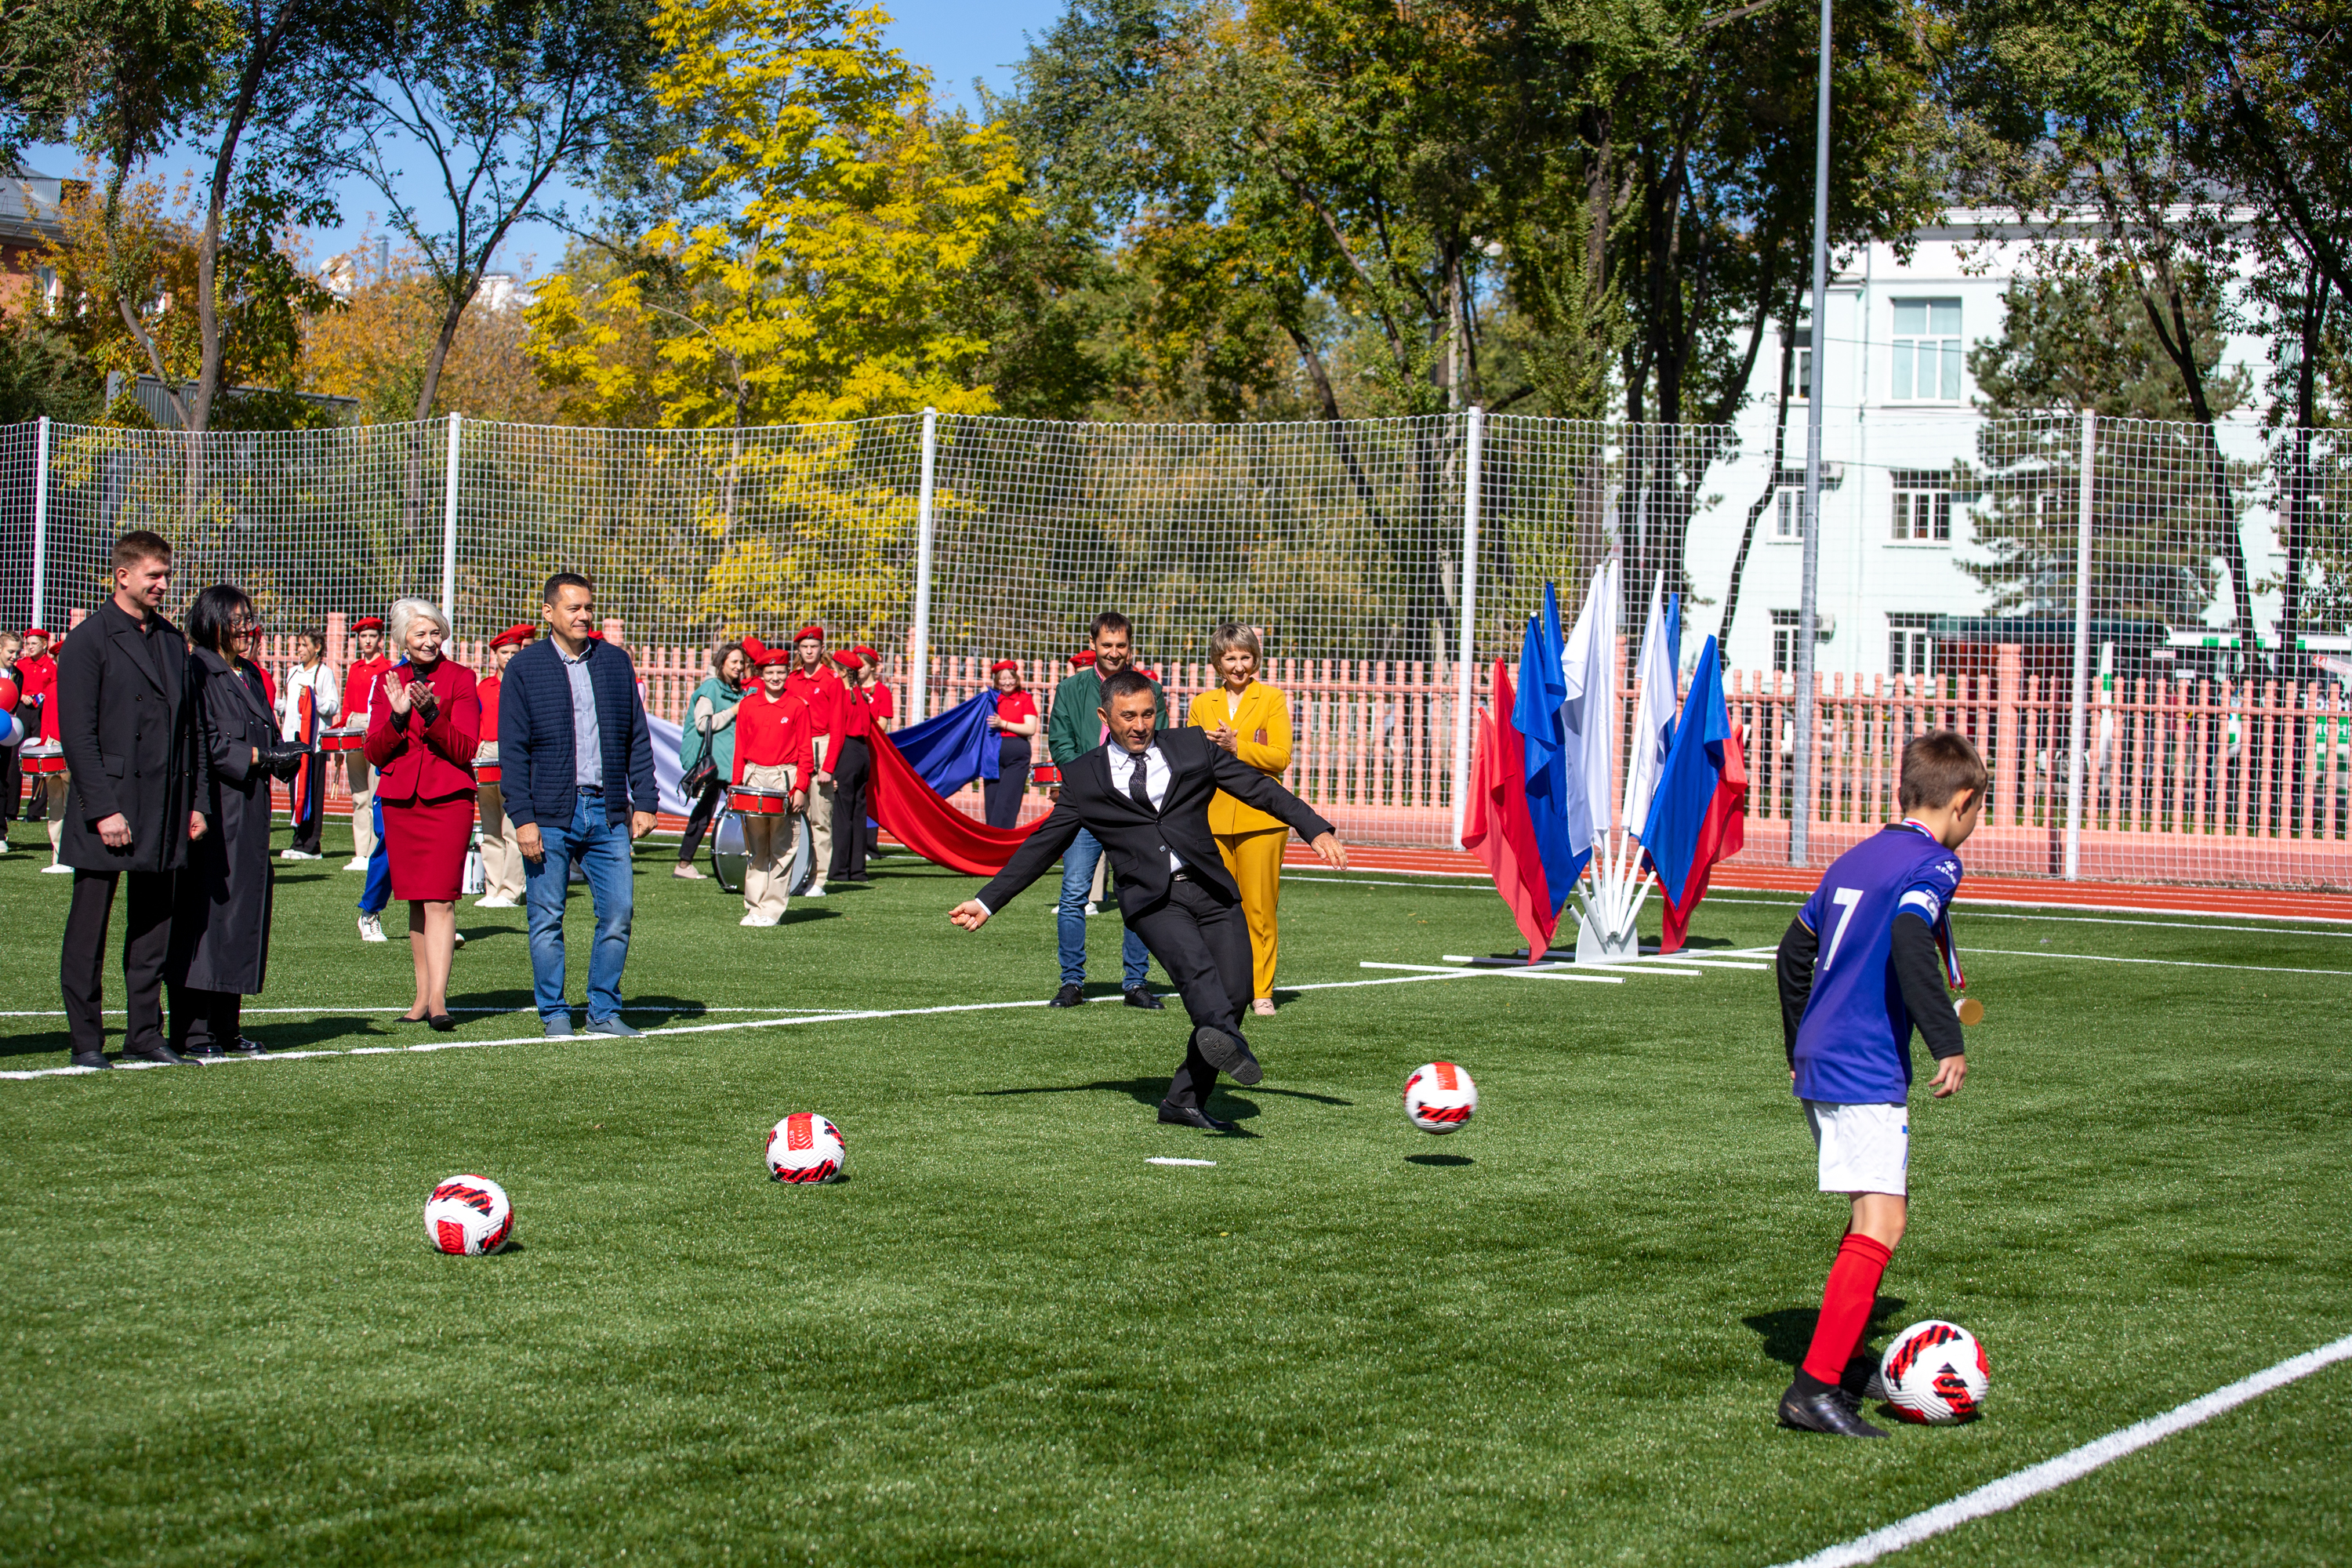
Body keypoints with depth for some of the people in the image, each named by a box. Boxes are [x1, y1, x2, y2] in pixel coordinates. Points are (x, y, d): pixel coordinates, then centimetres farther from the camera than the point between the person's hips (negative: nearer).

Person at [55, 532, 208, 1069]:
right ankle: (86, 1040, 7)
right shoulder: (90, 641, -6)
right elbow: (77, 735, -11)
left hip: (163, 807, 6)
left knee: (154, 923, 10)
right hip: (108, 802, -6)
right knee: (89, 928, 1)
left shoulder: (173, 640, 14)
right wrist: (103, 809, -16)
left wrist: (194, 800, 10)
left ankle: (145, 1033, 17)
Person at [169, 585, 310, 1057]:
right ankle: (192, 1031, -4)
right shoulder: (197, 671, -7)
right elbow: (203, 745, -15)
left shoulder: (250, 676, 19)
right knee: (203, 910, -7)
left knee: (244, 907, 8)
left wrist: (287, 752, -1)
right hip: (210, 810, -8)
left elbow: (268, 736, 20)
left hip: (248, 814, 8)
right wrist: (259, 756, -17)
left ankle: (226, 1027, 14)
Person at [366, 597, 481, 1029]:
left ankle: (438, 999, -16)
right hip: (400, 800, 4)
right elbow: (374, 754, 5)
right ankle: (423, 996, 16)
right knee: (417, 901, 9)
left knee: (440, 901, -12)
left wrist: (430, 713, -20)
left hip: (448, 799, -4)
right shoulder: (389, 682, 10)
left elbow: (465, 749, -7)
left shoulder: (461, 679, 0)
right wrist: (398, 716, -12)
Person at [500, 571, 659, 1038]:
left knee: (618, 913, 1)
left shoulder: (616, 662, 10)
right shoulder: (525, 668, 0)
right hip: (550, 815, -3)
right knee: (547, 920, 2)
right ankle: (554, 1014, 13)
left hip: (607, 812, 3)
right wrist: (523, 818, -9)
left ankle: (604, 1010, 13)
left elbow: (638, 738, 13)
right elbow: (513, 750, -2)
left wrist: (644, 802, 6)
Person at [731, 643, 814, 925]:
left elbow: (805, 751, 2)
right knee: (755, 848, 5)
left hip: (784, 778, -2)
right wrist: (736, 785, 4)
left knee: (781, 849, -2)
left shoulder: (797, 706, 2)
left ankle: (773, 909, 1)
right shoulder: (748, 705, 9)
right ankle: (754, 907, 10)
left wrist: (800, 788, -6)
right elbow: (740, 748, 10)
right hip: (753, 778, 2)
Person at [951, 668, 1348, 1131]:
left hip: (1212, 889, 3)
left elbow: (1260, 788, 13)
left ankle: (1185, 1101, 1)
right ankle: (1225, 1040, -62)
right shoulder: (1084, 776, 13)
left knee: (1234, 994, -11)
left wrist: (1317, 830, 1)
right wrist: (987, 901, 16)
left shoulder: (1193, 747, 15)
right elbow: (1043, 845, 18)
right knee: (1195, 965, -32)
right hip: (1152, 898, -3)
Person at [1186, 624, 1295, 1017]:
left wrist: (1235, 746, -14)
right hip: (1213, 818, 3)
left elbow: (1280, 756, -4)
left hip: (1259, 818, -3)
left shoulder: (1272, 700, 4)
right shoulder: (1202, 704, 14)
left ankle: (1261, 991, 4)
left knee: (1259, 907, -2)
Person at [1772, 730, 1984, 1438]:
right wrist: (1950, 1042, -21)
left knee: (1881, 1212, 19)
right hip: (1867, 1070, -9)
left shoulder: (1856, 858, 18)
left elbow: (1795, 946, 23)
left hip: (1818, 1063, 9)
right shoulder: (1932, 863, -7)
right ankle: (1815, 1387, -18)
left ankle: (1835, 1366, 23)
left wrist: (1800, 1046, 31)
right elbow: (1910, 944, -25)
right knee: (1880, 1224, -12)